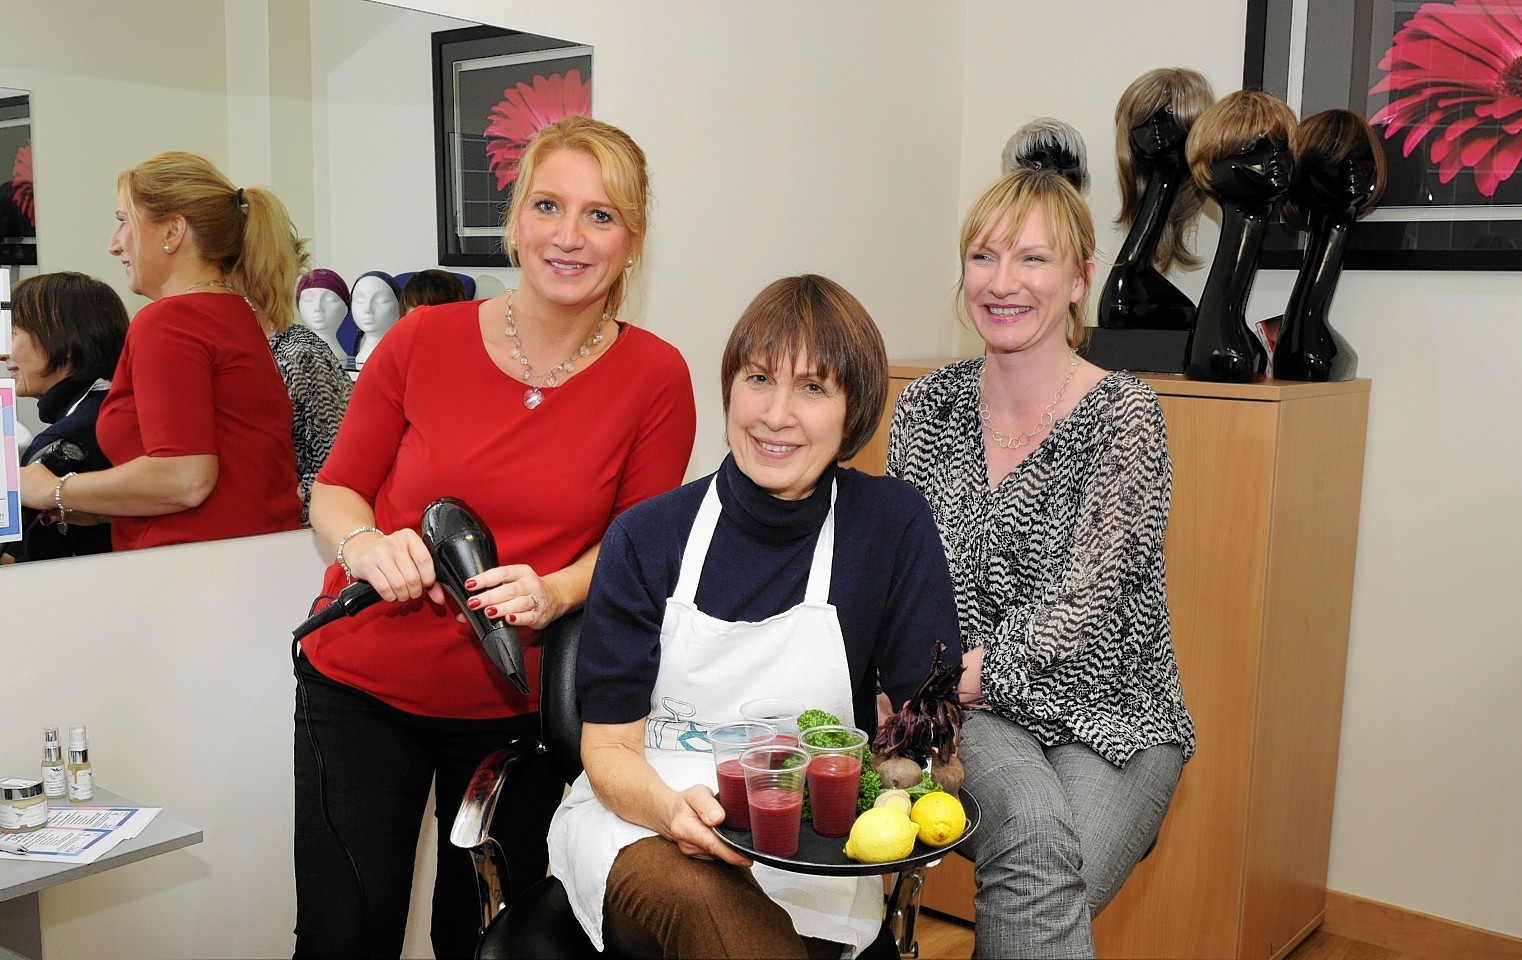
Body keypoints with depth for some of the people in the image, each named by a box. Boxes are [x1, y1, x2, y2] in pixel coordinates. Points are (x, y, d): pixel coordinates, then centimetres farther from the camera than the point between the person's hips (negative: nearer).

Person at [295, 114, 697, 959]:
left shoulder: (656, 378, -9)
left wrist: (555, 591, -20)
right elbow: (334, 489, 2)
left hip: (516, 701, 0)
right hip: (362, 685, 0)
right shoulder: (422, 340, -8)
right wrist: (365, 544, -19)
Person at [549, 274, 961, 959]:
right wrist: (673, 809, -25)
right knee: (698, 897, -35)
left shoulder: (892, 525, -4)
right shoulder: (647, 538, -4)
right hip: (637, 816, 0)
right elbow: (610, 749, -3)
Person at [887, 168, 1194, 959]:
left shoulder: (1122, 413, -6)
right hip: (972, 714, 2)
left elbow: (1085, 598, -13)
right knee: (1034, 831, -30)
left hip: (1107, 714, -1)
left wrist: (962, 675, -19)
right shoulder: (927, 408, 4)